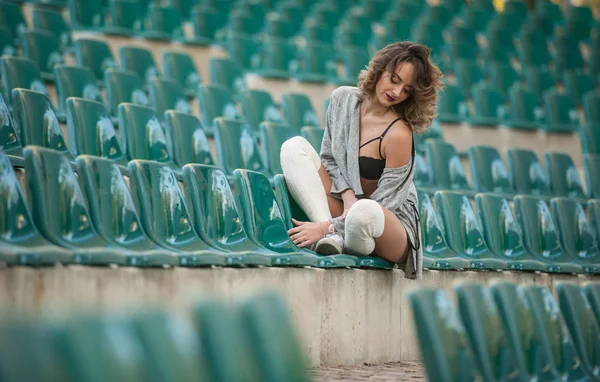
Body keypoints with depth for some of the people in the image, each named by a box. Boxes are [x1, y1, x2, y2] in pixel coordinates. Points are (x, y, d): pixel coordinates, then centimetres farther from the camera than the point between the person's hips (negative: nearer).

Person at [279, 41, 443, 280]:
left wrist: (328, 227, -23)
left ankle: (331, 233, -6)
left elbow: (384, 204, -18)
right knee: (295, 147, -11)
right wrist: (347, 193, -13)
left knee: (365, 212, -43)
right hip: (345, 206, 7)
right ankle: (333, 239, -24)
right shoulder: (343, 99, -3)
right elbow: (329, 157, 7)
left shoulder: (399, 134, -20)